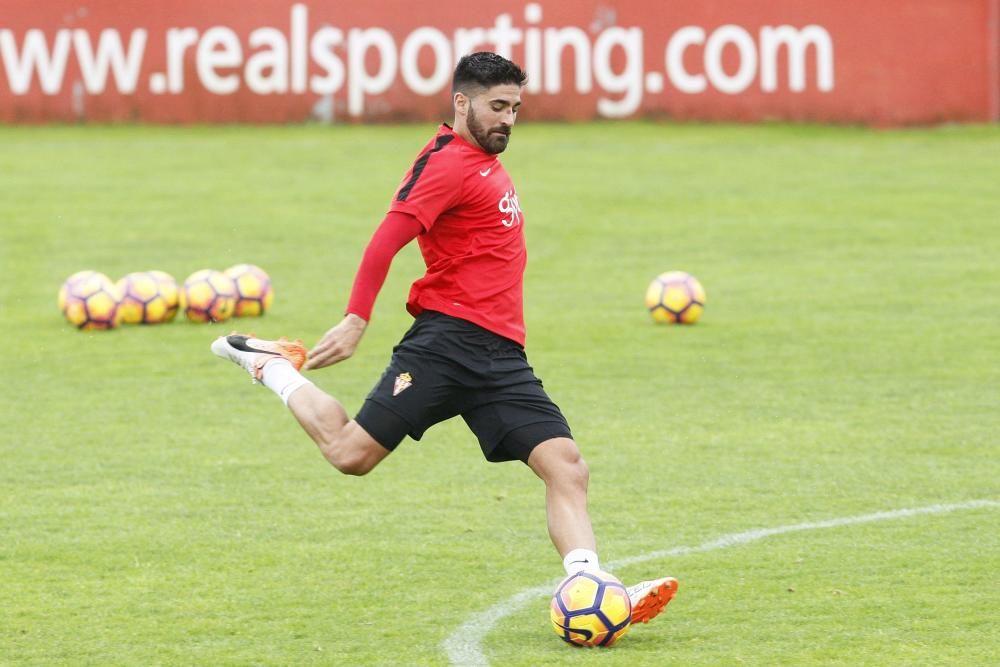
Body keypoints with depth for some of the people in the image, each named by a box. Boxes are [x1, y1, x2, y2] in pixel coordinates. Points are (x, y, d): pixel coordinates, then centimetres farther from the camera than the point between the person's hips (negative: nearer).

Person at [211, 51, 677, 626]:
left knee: (566, 465, -8)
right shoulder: (451, 163, -7)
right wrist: (356, 321, -26)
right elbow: (387, 240, -17)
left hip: (501, 355, 8)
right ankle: (274, 367, 18)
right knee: (353, 453, -8)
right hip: (448, 339, -8)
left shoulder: (486, 164, 22)